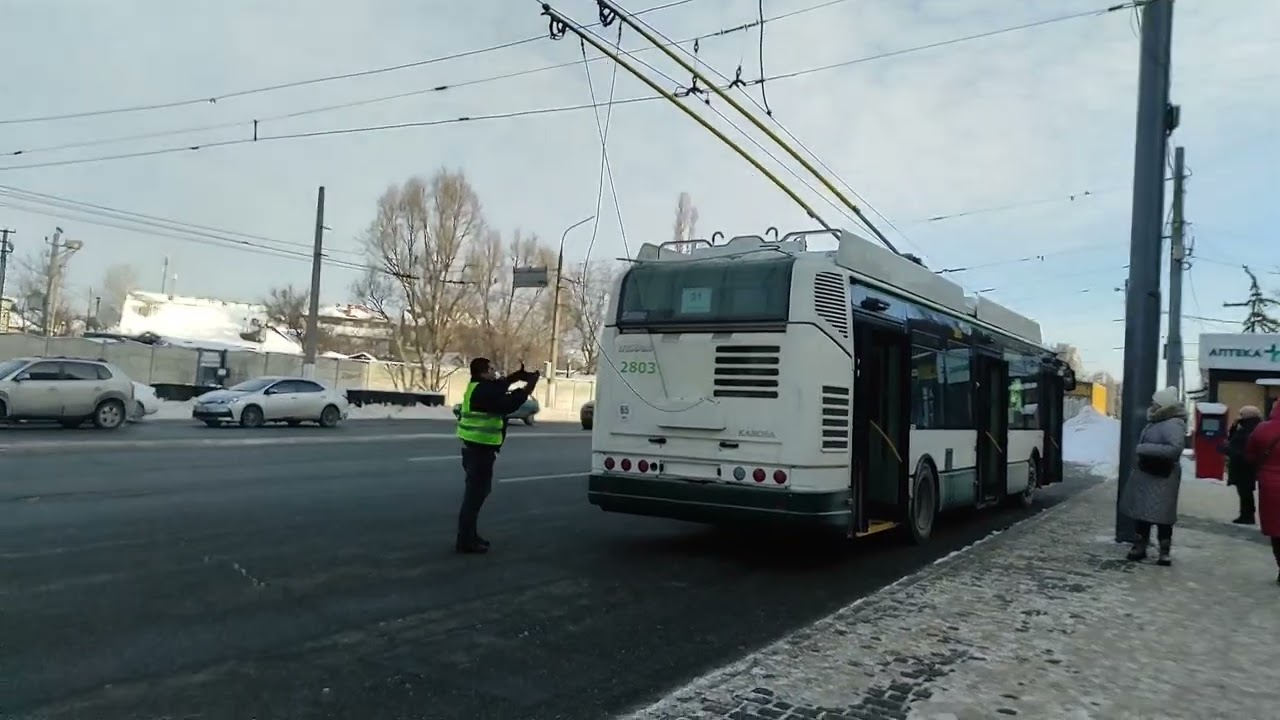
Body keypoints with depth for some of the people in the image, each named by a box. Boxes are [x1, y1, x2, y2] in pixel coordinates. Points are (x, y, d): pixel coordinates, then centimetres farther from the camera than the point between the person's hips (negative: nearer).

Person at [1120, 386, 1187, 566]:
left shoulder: (1173, 425, -20)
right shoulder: (1157, 421, 9)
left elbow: (1175, 449, -33)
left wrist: (1146, 449, -29)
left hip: (1161, 478, -9)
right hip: (1145, 475, 10)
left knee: (1161, 516, -2)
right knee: (1140, 512, 15)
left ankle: (1165, 551, 9)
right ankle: (1140, 546, 26)